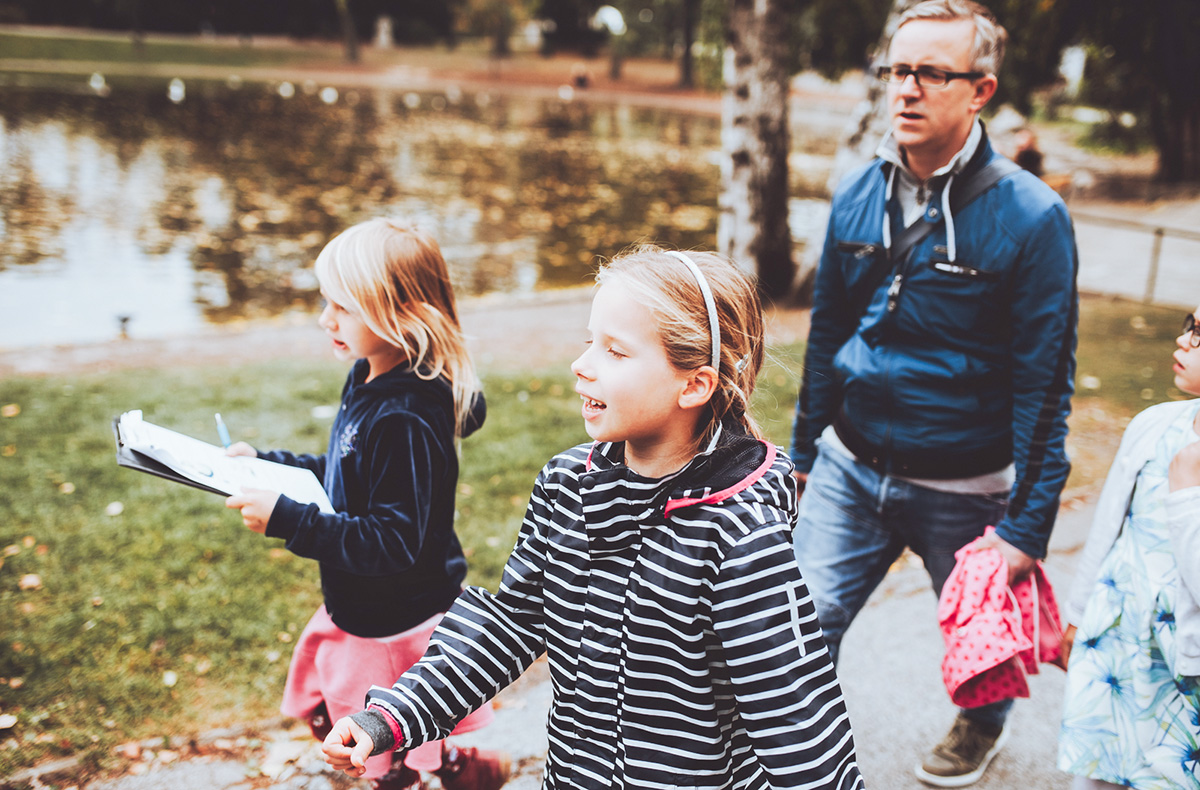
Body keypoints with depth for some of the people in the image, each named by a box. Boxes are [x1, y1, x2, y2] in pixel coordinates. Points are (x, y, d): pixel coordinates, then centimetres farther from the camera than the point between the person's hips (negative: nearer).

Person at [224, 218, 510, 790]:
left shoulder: (407, 421, -30)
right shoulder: (367, 382, 1)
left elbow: (393, 543, -31)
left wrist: (287, 520, -31)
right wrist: (266, 464, 8)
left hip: (400, 627, -10)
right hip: (358, 610, 10)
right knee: (325, 716, 27)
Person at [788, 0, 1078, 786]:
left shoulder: (1031, 216, -15)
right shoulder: (858, 194, -1)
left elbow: (1044, 383, -13)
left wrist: (1027, 525, -14)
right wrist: (804, 453, 14)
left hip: (964, 487, -2)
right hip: (850, 469, 3)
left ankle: (983, 725, 52)